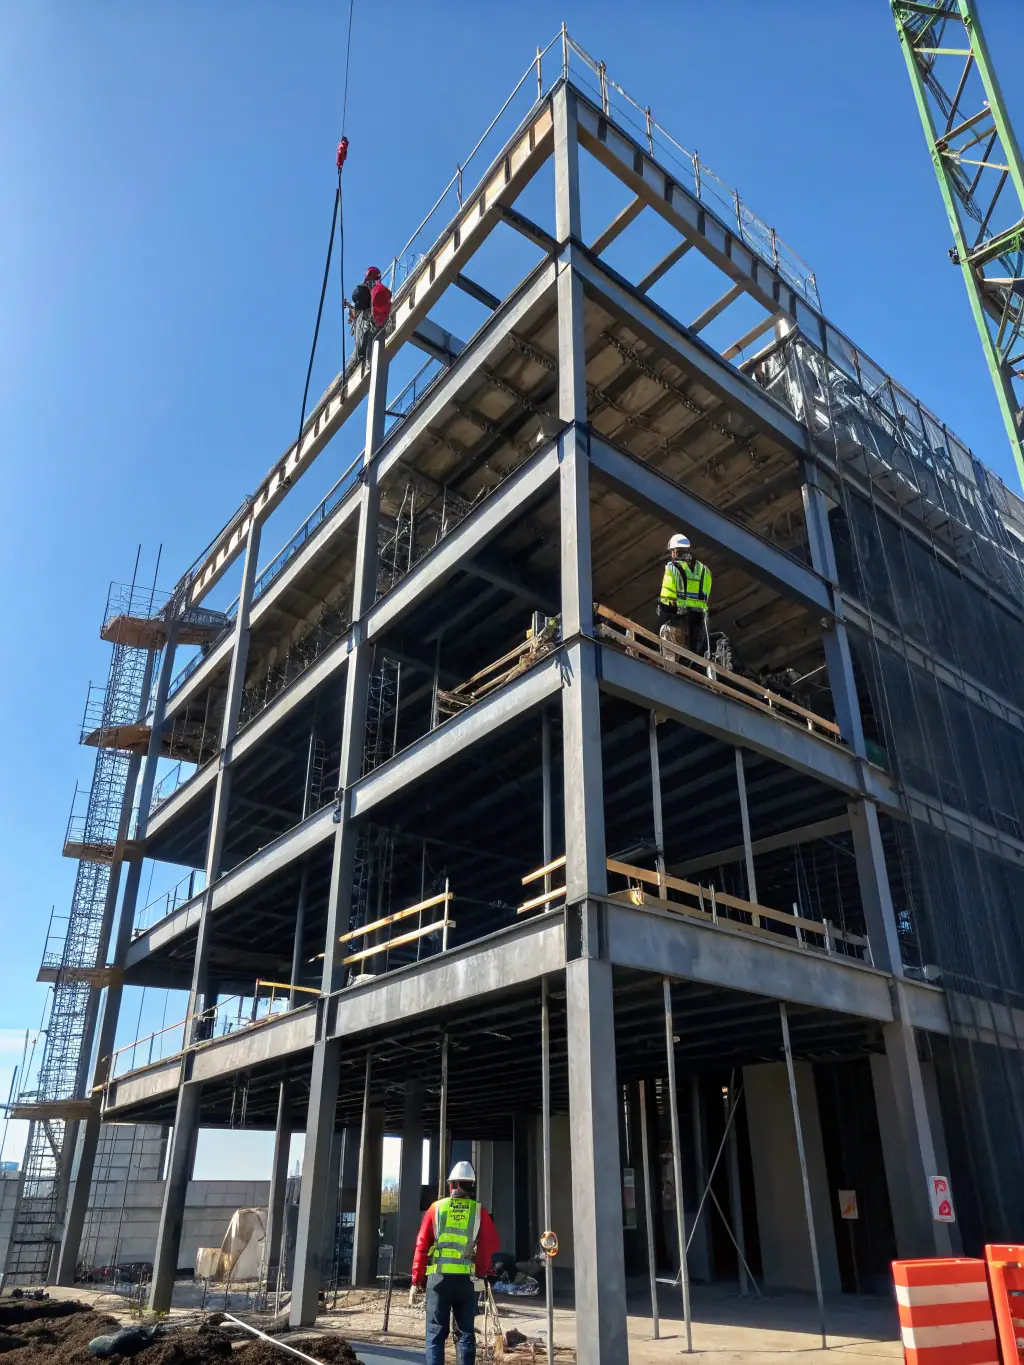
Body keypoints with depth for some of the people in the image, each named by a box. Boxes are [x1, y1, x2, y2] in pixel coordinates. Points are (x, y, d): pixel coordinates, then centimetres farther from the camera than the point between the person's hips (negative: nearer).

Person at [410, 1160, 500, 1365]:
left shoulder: (436, 1208, 5)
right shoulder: (479, 1211, 4)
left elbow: (421, 1246, 4)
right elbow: (491, 1245, 3)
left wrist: (417, 1281, 9)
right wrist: (482, 1272, 18)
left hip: (438, 1276, 0)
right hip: (467, 1279, 0)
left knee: (435, 1332, 6)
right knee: (466, 1332, 10)